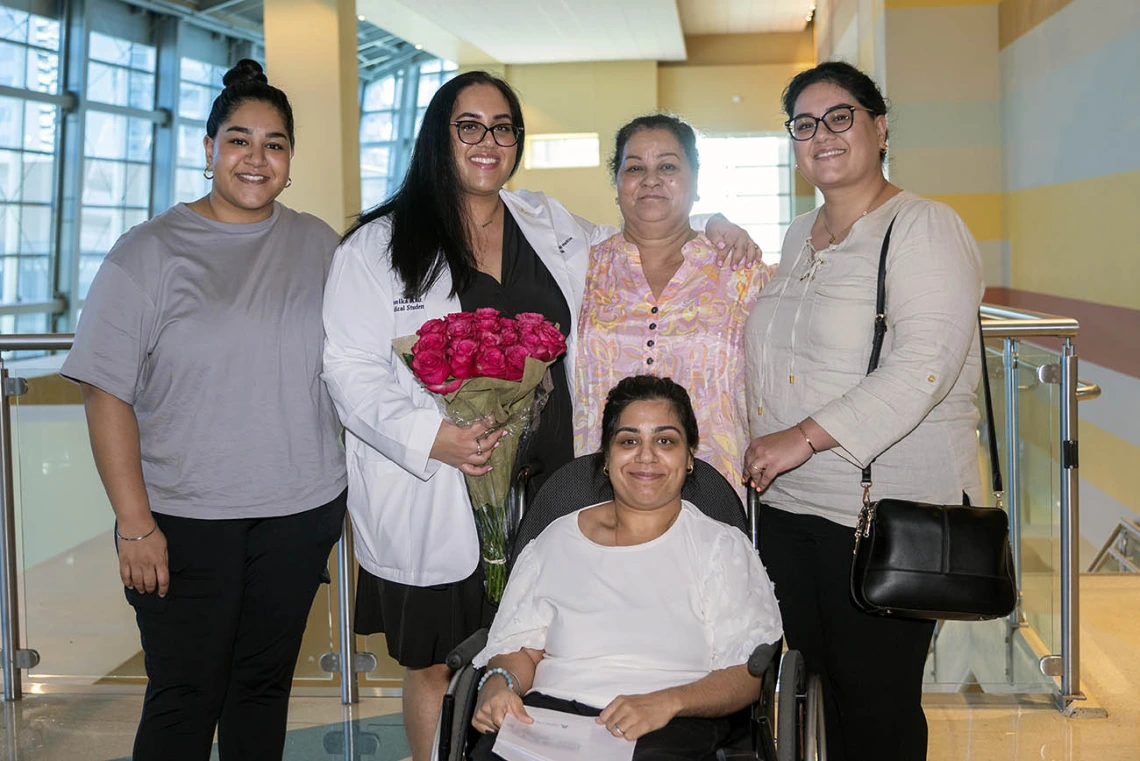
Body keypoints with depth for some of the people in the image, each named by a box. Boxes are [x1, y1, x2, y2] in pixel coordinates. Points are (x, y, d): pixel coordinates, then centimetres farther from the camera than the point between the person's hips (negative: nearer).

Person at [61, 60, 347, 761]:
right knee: (184, 701, 1)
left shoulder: (320, 246, 7)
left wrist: (351, 492, 8)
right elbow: (107, 393, -7)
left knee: (266, 684, 13)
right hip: (185, 519, -3)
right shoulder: (150, 251, -4)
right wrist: (135, 523, -12)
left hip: (301, 511, 3)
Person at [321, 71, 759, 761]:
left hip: (544, 490, 3)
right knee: (438, 667, 9)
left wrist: (708, 233, 11)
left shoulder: (551, 226, 11)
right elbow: (352, 368, -7)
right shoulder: (380, 245, -2)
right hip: (437, 502, -3)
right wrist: (432, 437, -21)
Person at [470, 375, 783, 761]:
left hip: (671, 730, -3)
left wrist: (666, 702, -19)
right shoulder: (558, 539, 17)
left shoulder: (723, 548, 9)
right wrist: (500, 682, -11)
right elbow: (519, 646, 13)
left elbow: (747, 673, 0)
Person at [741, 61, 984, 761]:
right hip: (789, 504, 7)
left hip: (886, 517, -7)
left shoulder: (923, 229, -9)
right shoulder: (799, 237, 16)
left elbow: (925, 364, -21)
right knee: (821, 683, 14)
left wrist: (805, 437, -23)